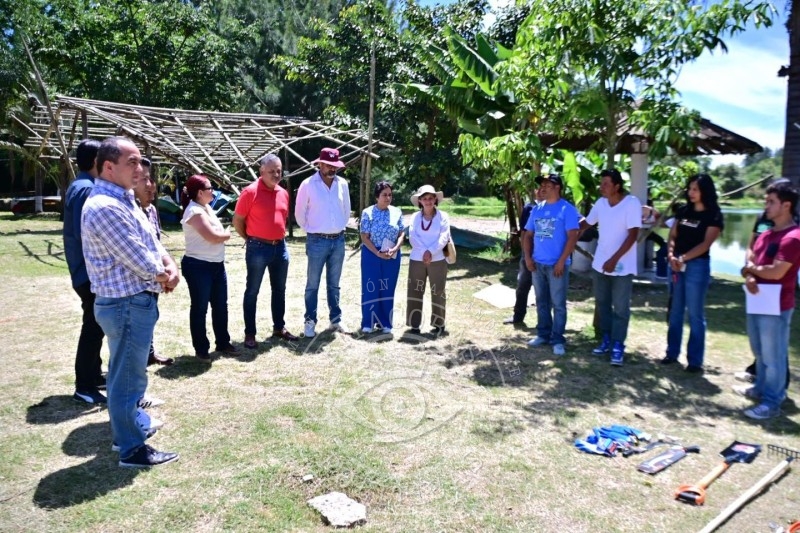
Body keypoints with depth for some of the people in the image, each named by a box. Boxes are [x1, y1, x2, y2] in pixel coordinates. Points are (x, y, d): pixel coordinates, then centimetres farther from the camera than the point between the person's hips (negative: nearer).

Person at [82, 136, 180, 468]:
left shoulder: (123, 199, 12)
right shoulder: (105, 207, -22)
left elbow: (151, 240, 12)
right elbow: (138, 259, -23)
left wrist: (170, 267, -6)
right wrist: (164, 277, -5)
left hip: (134, 301, 11)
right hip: (127, 304, -11)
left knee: (125, 372, 23)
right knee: (128, 376, 1)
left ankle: (126, 428, 40)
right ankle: (132, 449, 14)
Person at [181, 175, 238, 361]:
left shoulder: (206, 208, 12)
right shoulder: (195, 211, -17)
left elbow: (218, 233, 12)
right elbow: (213, 236, -23)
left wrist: (222, 234, -9)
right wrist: (227, 234, -3)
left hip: (217, 265, 9)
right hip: (198, 266, -9)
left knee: (220, 305, 16)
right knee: (200, 308, 3)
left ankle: (223, 342, 29)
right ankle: (201, 349, 15)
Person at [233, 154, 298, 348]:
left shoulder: (283, 193, 7)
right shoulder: (250, 192, -11)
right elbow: (237, 220, -6)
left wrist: (280, 236, 14)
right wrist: (250, 240, 1)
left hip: (280, 247, 6)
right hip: (258, 248, -6)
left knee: (279, 289, 15)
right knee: (252, 291, 4)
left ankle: (279, 327, 28)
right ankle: (250, 333, 12)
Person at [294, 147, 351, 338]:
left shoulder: (343, 184, 3)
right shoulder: (308, 184, -8)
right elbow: (299, 213, 1)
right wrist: (310, 230, 7)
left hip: (338, 240, 4)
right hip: (317, 241, -3)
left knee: (334, 284, 13)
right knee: (313, 284, 3)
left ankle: (335, 320, 22)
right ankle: (309, 322, 13)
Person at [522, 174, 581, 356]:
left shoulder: (567, 209, -7)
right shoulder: (537, 209, 11)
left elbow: (572, 237, -13)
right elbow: (528, 235, 14)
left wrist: (562, 261, -18)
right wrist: (527, 257, 2)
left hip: (557, 265, -6)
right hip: (537, 264, 6)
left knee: (558, 304, 0)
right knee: (541, 302, 14)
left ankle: (558, 339, 8)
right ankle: (543, 334, 25)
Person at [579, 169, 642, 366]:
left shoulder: (632, 203, -15)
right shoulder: (601, 203, 3)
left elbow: (633, 235, -18)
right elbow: (586, 223, 17)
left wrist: (614, 259, -23)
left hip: (622, 267, -6)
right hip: (600, 264, 6)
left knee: (620, 308, 0)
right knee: (602, 304, 14)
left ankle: (618, 346, 9)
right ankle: (606, 340, 27)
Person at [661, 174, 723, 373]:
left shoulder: (713, 216, -4)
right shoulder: (683, 211, 11)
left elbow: (705, 244, -12)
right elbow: (672, 236, 8)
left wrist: (683, 258, -20)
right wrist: (671, 255, -9)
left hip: (697, 266, -5)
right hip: (676, 265, 5)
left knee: (695, 314, -1)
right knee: (675, 311, 11)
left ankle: (695, 360, 6)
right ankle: (672, 352, 21)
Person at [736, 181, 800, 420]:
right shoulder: (766, 234, 12)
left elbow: (776, 272, -23)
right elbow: (749, 261, 12)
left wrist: (751, 269, -5)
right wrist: (748, 278, -10)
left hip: (776, 307, -9)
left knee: (773, 356, 1)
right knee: (760, 352, 21)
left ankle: (772, 402, 11)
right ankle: (760, 389, 36)